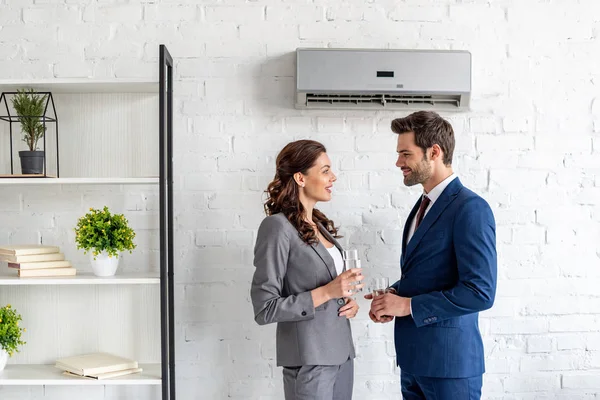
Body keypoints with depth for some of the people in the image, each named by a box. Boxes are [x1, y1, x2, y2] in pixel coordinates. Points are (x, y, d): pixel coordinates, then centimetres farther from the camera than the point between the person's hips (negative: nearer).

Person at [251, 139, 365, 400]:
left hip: (341, 352, 7)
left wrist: (349, 300, -1)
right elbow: (264, 309, -16)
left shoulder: (320, 225, 8)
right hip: (309, 359, -7)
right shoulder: (278, 227, -14)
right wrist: (326, 293, -21)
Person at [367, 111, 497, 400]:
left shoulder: (470, 209, -16)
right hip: (413, 357, 8)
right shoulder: (423, 205, 12)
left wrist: (408, 305, -17)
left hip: (449, 360, -8)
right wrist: (394, 294, 0)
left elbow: (480, 292, -22)